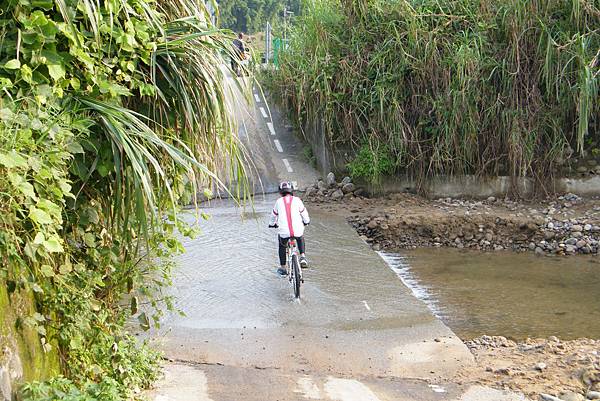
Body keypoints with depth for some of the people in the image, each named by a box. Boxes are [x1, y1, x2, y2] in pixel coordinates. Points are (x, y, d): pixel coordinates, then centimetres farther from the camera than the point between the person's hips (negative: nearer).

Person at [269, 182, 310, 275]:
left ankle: (283, 268, 32)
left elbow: (274, 215, 22)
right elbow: (304, 213, 16)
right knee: (301, 240, 36)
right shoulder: (297, 200, 5)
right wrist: (306, 222, 37)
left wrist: (272, 224, 44)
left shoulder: (279, 202, 8)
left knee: (282, 246, 29)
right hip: (297, 230, 0)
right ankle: (303, 257, 17)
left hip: (284, 232, 0)